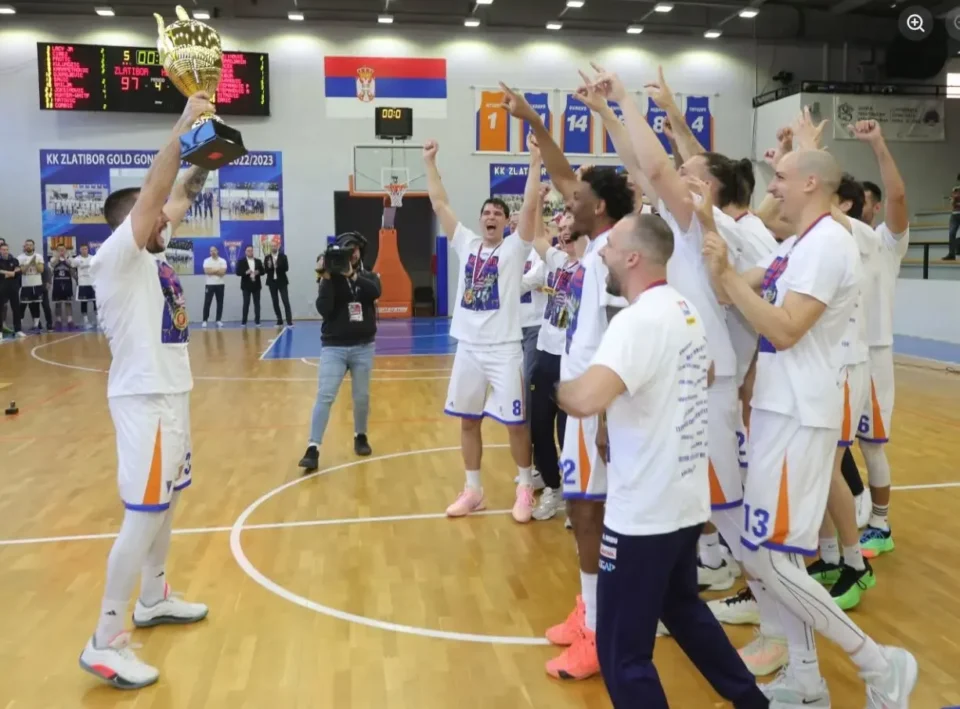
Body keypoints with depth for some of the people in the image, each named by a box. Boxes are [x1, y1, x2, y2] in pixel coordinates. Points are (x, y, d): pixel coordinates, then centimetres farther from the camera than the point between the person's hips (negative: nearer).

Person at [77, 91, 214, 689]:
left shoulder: (151, 256, 11)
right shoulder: (115, 256, -12)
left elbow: (178, 199, 20)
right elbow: (152, 191, -22)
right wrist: (183, 128, -19)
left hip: (170, 393, 9)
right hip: (145, 399, -9)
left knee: (167, 503, 17)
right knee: (144, 516, -7)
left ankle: (154, 599, 33)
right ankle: (105, 643, 2)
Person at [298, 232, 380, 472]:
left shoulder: (368, 277, 5)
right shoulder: (331, 279, 0)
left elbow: (375, 292, -19)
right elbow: (323, 310, -14)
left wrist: (352, 275, -28)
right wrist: (327, 279, -21)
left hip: (363, 347, 2)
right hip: (334, 347, -2)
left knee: (362, 397, 11)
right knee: (324, 396, -11)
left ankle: (360, 436, 34)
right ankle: (313, 449, -11)